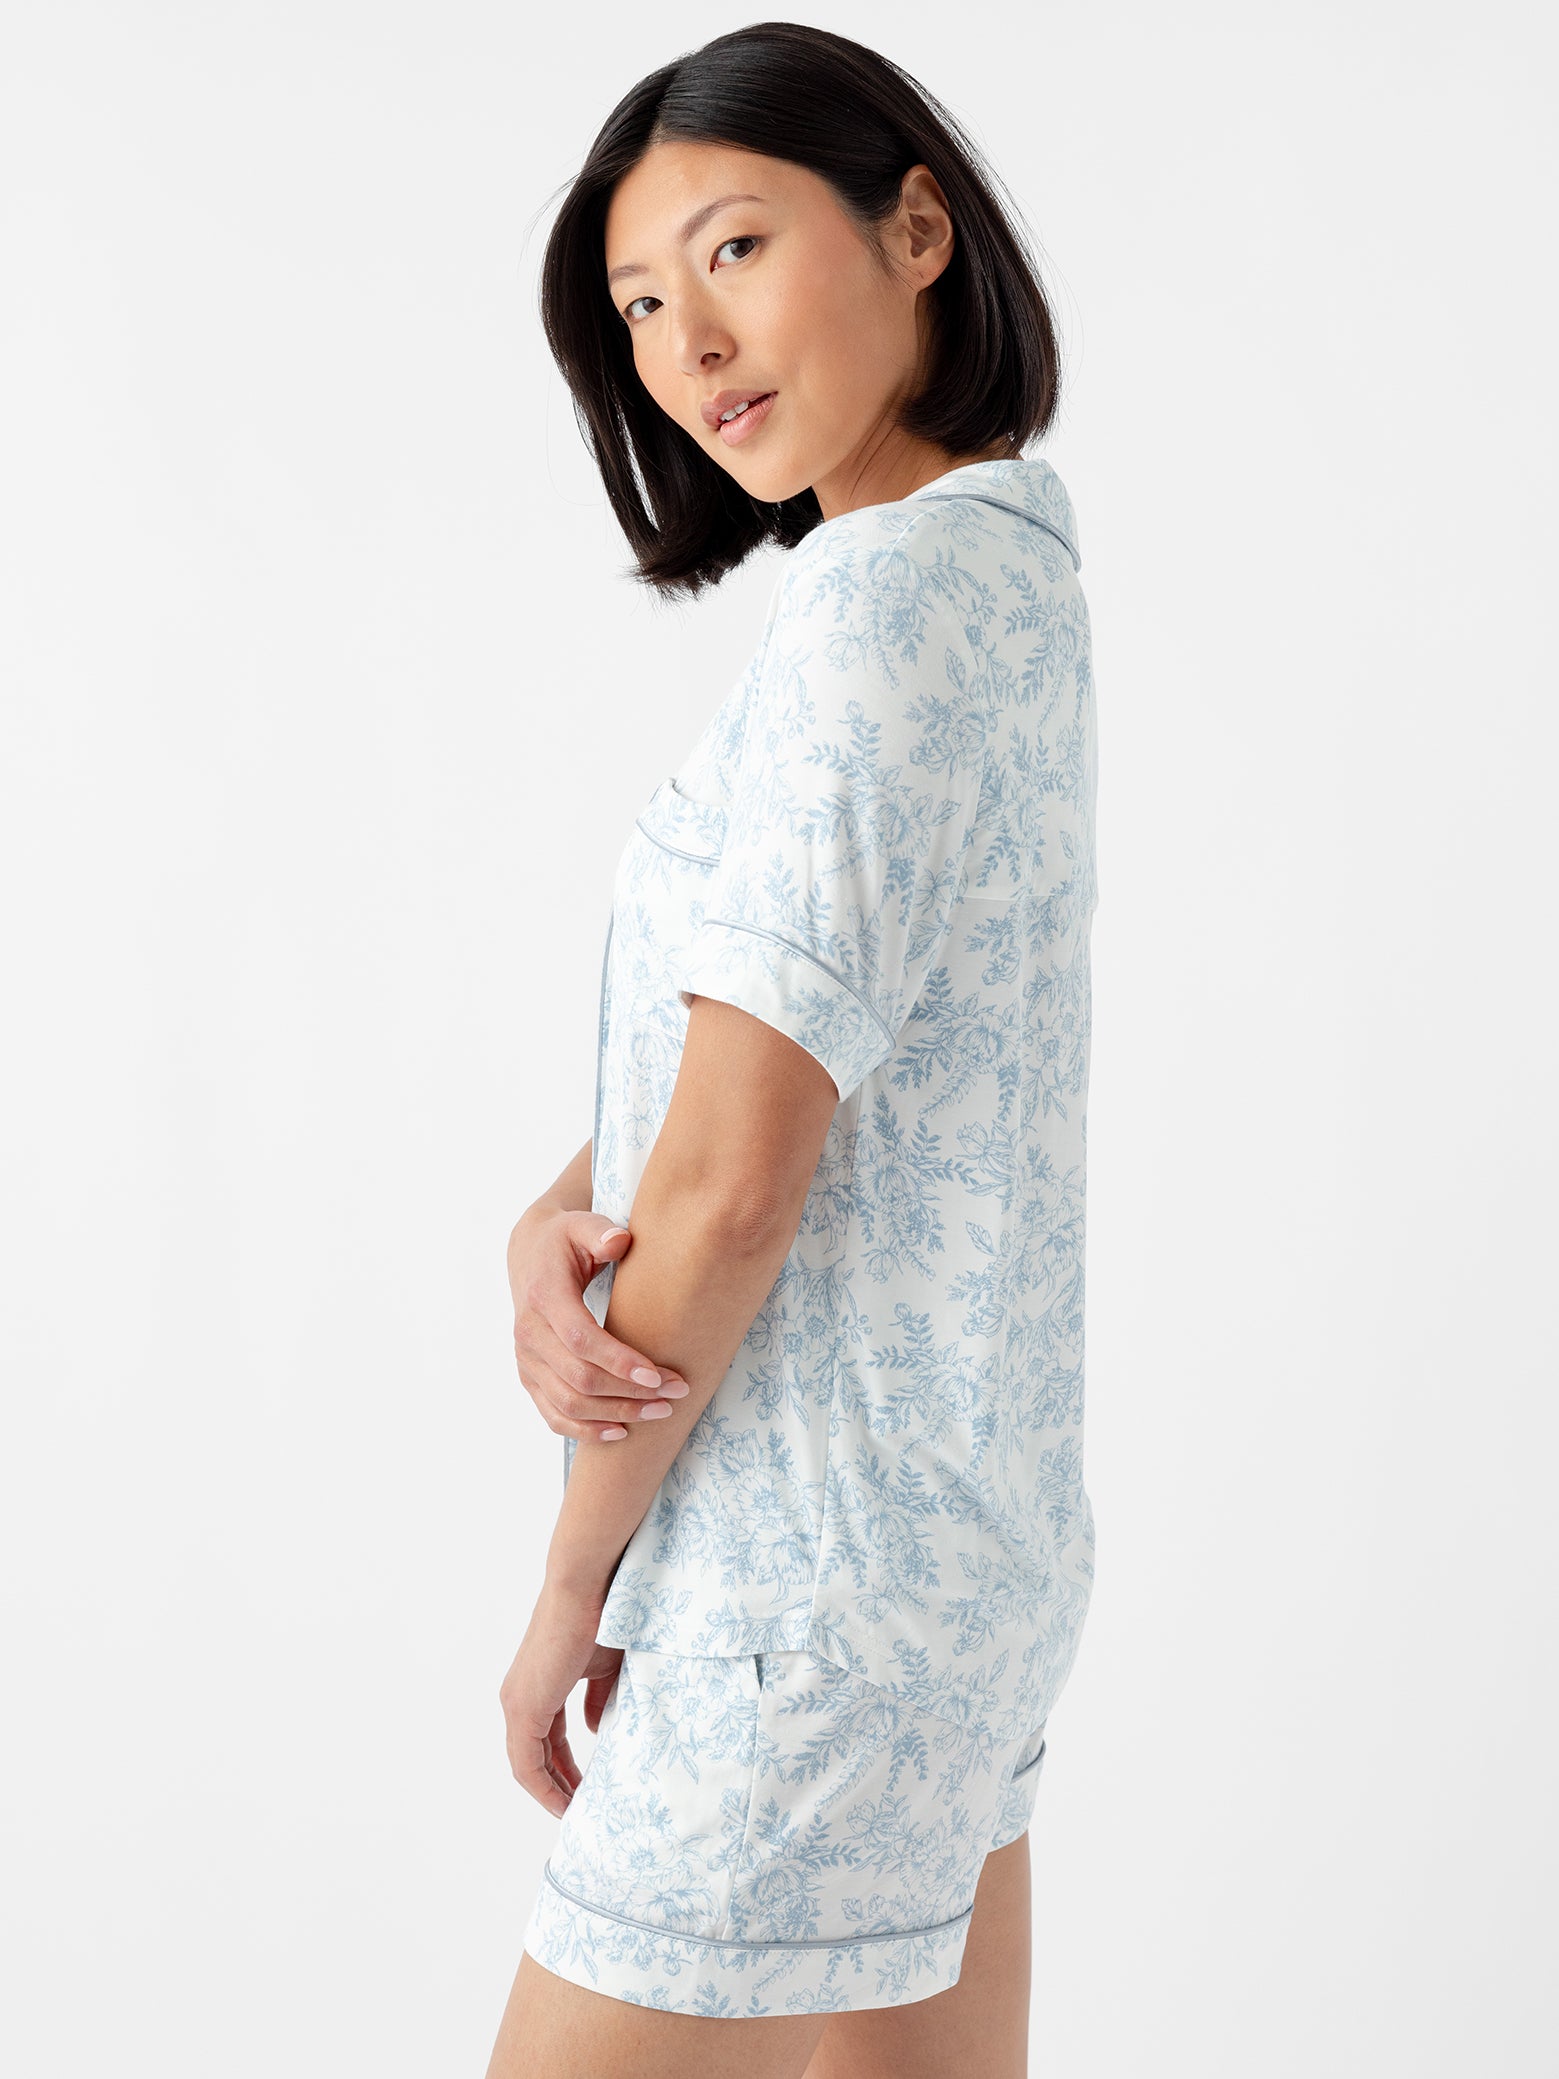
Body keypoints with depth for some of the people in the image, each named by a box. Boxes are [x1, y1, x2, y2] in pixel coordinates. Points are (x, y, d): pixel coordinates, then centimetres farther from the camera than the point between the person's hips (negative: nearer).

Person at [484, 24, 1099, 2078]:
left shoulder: (883, 596, -20)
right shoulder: (1010, 570, 9)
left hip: (824, 1582, -9)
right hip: (980, 1515, 9)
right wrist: (550, 1233, -9)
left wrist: (571, 1586, -8)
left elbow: (730, 1181, -21)